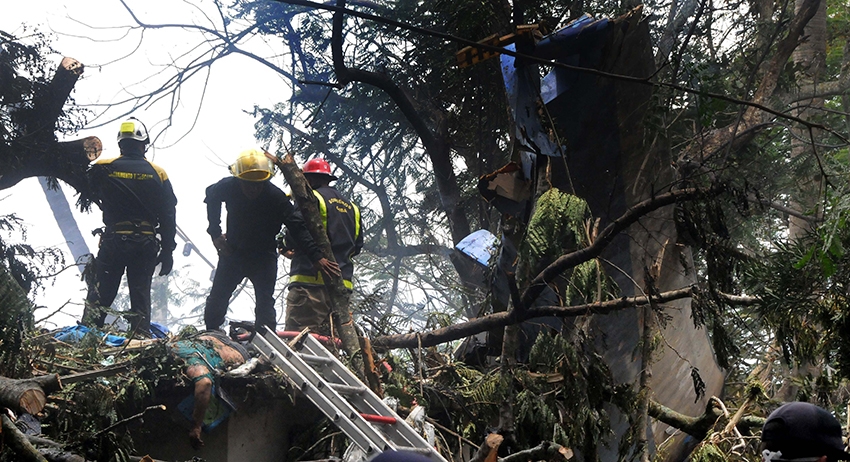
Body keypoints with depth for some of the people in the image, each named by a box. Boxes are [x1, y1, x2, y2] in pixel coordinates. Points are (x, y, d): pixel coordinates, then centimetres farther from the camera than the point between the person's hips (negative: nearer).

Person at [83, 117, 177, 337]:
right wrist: (167, 251, 6)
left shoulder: (103, 168, -4)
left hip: (113, 241, -1)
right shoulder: (157, 173, -1)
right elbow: (168, 217, 0)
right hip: (146, 243, 1)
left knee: (99, 293, 8)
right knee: (141, 295, 9)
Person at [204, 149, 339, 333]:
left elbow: (298, 228, -29)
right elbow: (211, 197, 7)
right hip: (233, 252, 3)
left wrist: (316, 257, -39)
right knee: (217, 299, 5)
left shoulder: (276, 197, -26)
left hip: (264, 257, -2)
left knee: (265, 303, -9)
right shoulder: (228, 187, -18)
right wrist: (215, 233, 2)